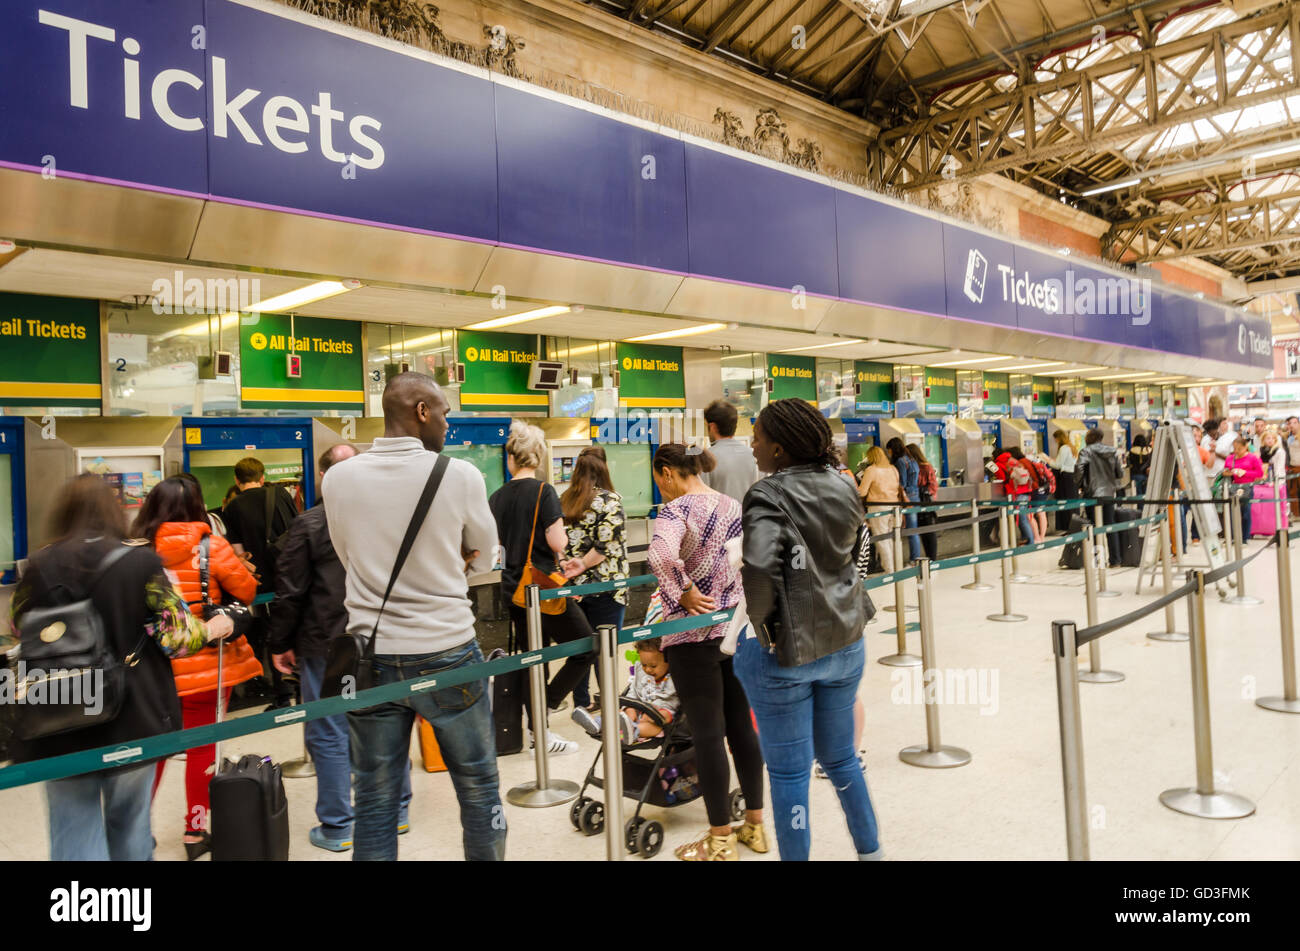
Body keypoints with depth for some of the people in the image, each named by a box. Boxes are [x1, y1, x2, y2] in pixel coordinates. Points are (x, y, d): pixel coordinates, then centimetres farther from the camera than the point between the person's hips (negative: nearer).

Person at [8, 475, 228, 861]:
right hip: (131, 719, -1)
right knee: (129, 824, 18)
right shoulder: (140, 559, -10)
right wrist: (212, 629, 10)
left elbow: (18, 629, 13)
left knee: (74, 832, 10)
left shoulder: (39, 565, -3)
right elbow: (174, 636, -10)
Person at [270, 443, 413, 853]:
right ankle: (396, 812, 27)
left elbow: (290, 592, -8)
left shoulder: (308, 524, -11)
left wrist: (279, 644, 3)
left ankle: (337, 827, 14)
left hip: (326, 645, -4)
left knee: (328, 736, 6)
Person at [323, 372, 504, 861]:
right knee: (478, 786, 14)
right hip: (446, 654, -2)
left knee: (375, 802, 12)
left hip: (371, 657, 3)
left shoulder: (337, 478, -3)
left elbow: (350, 560, 10)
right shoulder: (460, 475, -11)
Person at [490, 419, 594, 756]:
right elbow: (557, 542, -18)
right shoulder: (543, 491, -13)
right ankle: (544, 707, 1)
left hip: (513, 589, 7)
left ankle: (538, 732, 19)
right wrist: (564, 537, 3)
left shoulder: (497, 497, 5)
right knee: (586, 650, 6)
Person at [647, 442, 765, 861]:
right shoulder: (733, 506, 8)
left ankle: (720, 840, 12)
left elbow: (661, 554, -33)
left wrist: (684, 592, -19)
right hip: (737, 629, 7)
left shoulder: (676, 509, -14)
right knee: (741, 725, 15)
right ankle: (755, 825, 27)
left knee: (707, 733, 2)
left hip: (693, 635, -7)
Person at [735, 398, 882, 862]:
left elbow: (759, 568, -31)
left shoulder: (769, 496, -19)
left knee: (789, 771, 8)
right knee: (840, 756, 24)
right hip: (844, 640, 7)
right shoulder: (841, 488, 3)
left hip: (788, 649, -7)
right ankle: (870, 850, 38)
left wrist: (763, 625, -19)